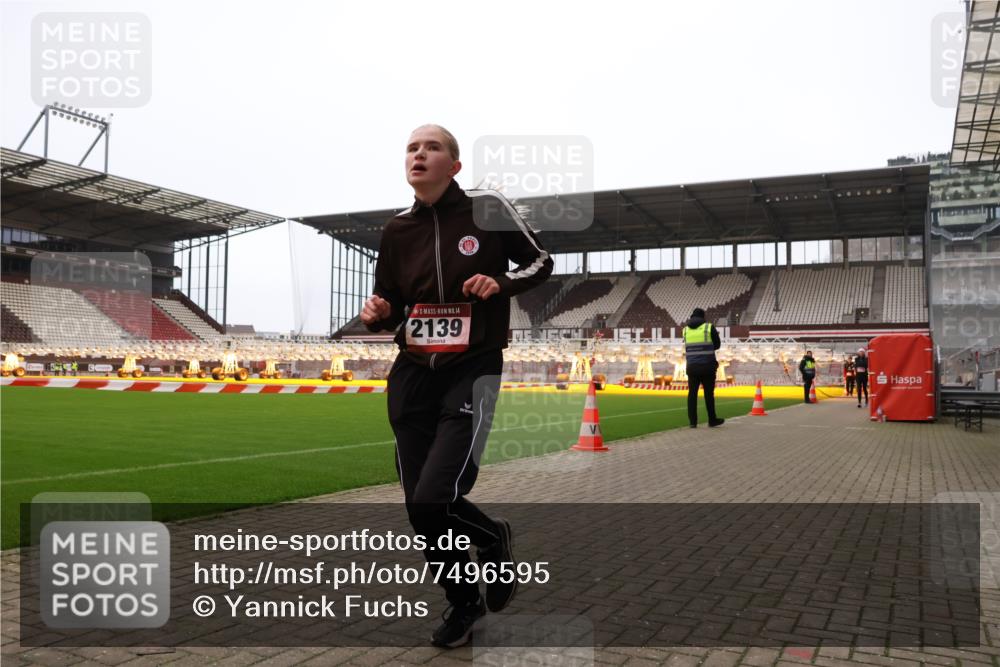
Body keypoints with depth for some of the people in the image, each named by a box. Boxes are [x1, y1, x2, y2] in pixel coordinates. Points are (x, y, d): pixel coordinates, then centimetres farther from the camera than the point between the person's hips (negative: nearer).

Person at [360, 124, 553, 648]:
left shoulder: (487, 209, -4)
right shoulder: (397, 230, 7)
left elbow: (540, 261, 6)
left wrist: (502, 282, -13)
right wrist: (377, 315, -7)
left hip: (472, 372, -4)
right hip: (413, 375, 5)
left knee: (433, 500, -17)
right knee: (419, 509, 6)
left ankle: (494, 538, 20)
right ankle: (463, 602, 33)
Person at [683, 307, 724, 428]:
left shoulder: (685, 330, 7)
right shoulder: (709, 328, -3)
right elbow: (717, 345, 5)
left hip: (692, 367, 3)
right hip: (707, 366, -3)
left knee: (692, 393, 5)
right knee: (708, 394, 7)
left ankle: (693, 421, 4)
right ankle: (712, 420, 16)